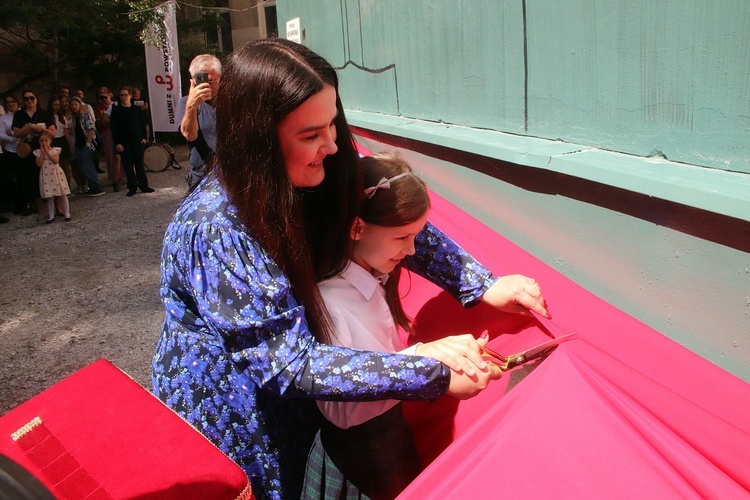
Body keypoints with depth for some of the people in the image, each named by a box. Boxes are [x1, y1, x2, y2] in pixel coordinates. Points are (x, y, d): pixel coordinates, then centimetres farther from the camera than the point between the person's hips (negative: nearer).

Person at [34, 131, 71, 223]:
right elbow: (39, 164, -11)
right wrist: (42, 153, -13)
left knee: (63, 195, 3)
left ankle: (67, 214, 12)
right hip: (46, 176, 1)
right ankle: (51, 216, 13)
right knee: (49, 197, 6)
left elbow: (56, 161, -16)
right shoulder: (38, 152, 1)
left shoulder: (55, 150, -3)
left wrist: (48, 152, -16)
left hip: (56, 174, -1)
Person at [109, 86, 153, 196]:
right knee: (128, 166, 3)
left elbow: (143, 124, 10)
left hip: (138, 141, 1)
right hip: (124, 143, -1)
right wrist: (117, 143, -8)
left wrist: (144, 137, -1)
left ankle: (144, 185, 10)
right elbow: (113, 128, -2)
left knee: (139, 164, 4)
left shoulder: (137, 109, 6)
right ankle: (132, 187, 9)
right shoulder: (116, 110, 0)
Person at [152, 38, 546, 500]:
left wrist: (484, 285, -15)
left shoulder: (313, 181, -13)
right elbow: (288, 363, -33)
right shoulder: (213, 229, -33)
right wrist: (432, 374, -34)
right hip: (225, 429, -5)